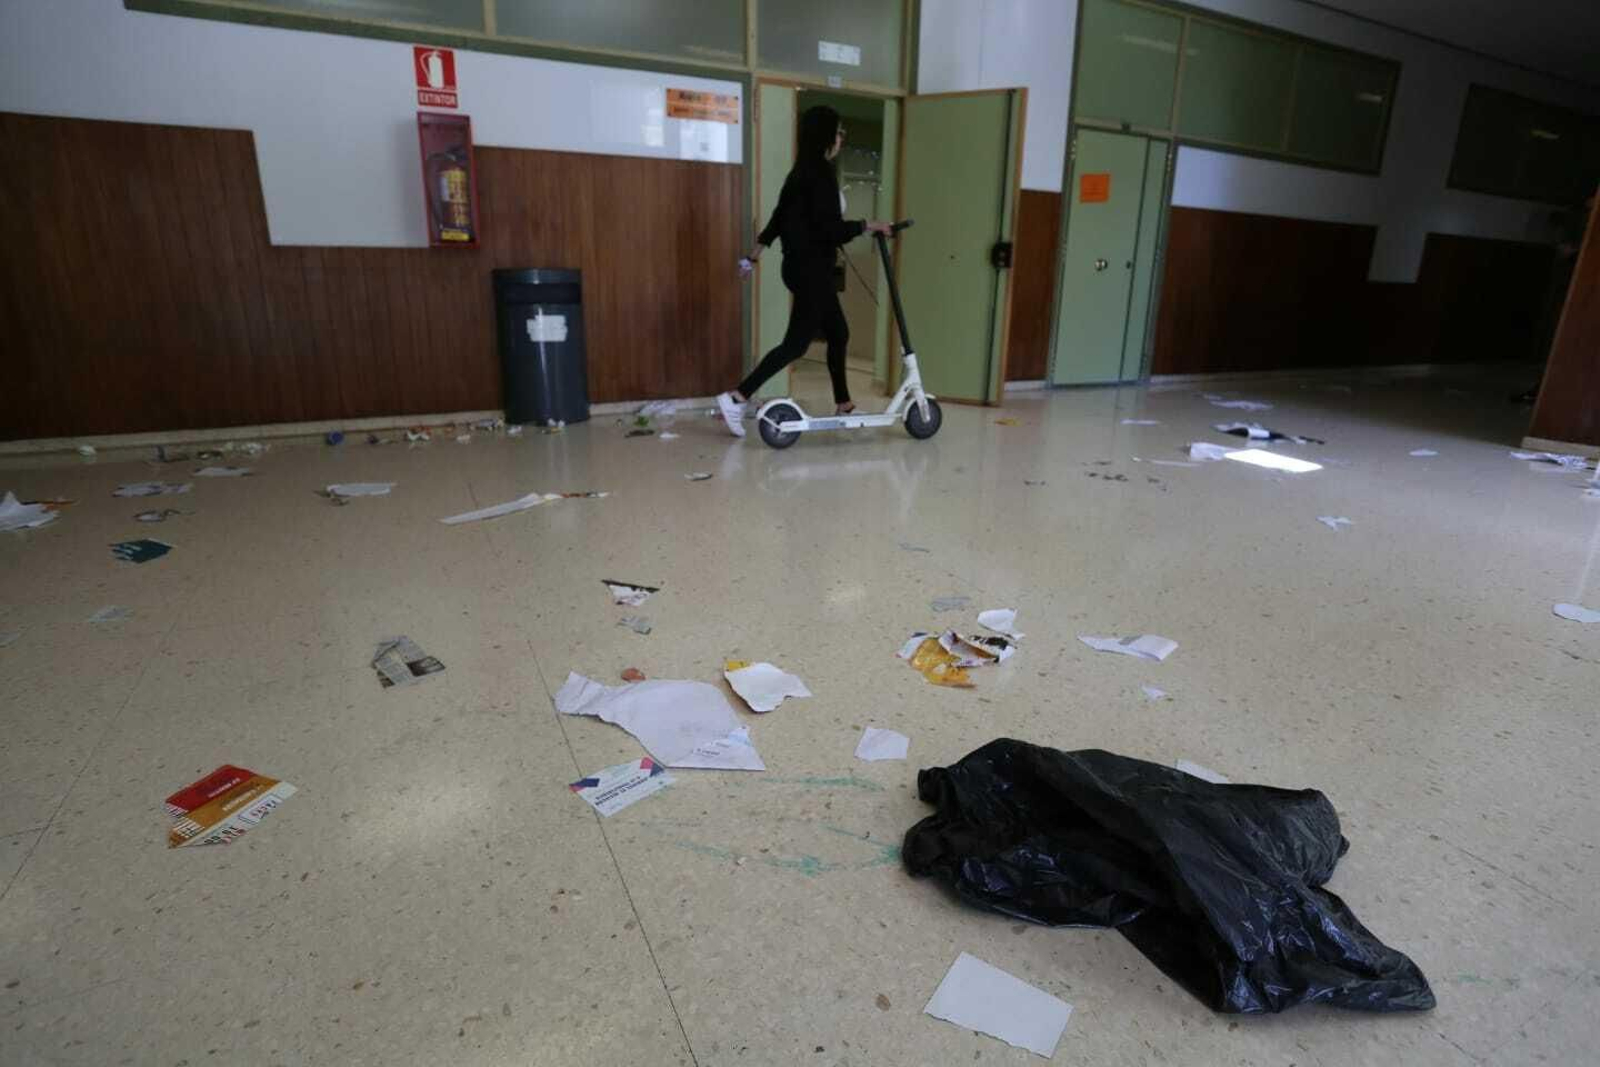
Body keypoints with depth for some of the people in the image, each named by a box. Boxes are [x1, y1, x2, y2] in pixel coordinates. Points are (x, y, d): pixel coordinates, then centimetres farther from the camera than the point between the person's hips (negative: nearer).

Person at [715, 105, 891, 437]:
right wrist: (869, 226, -9)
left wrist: (753, 255, 21)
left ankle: (843, 405, 25)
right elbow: (830, 228, -21)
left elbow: (779, 216, 17)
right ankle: (736, 398, -11)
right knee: (796, 342, -8)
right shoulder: (821, 173, -15)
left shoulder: (803, 172, 13)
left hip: (804, 267, 10)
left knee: (838, 334, 16)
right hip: (811, 269, -10)